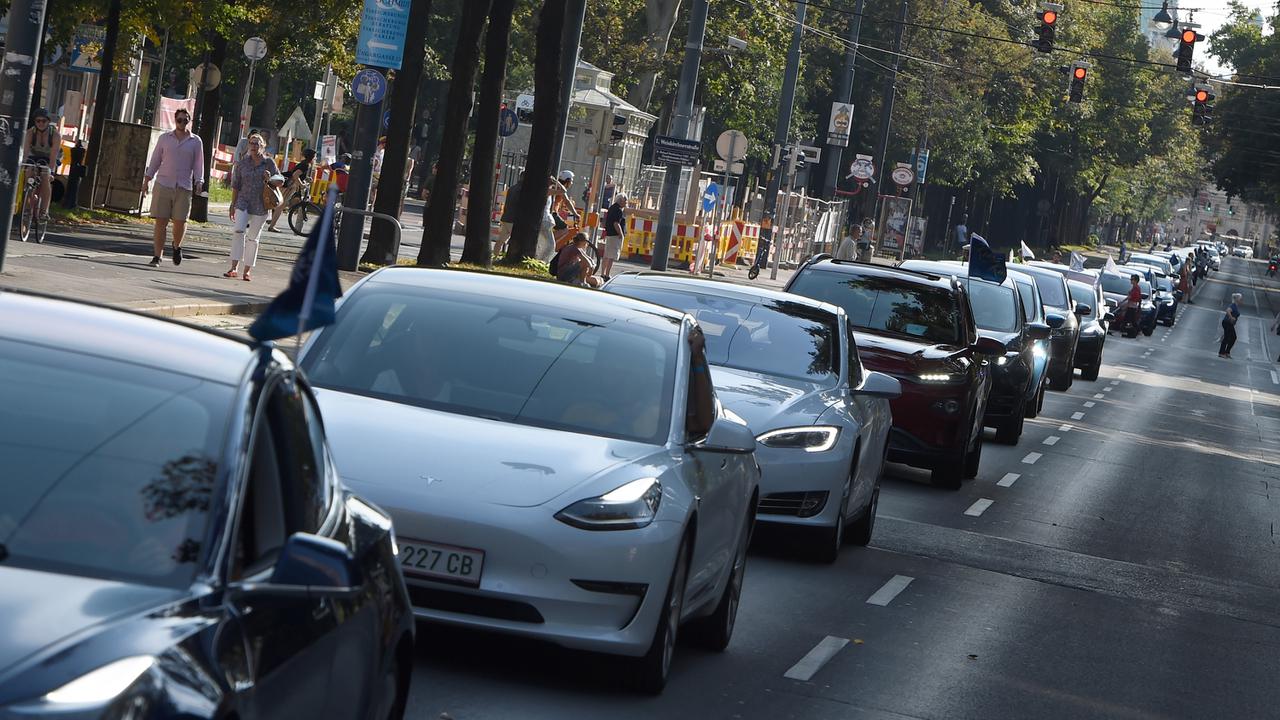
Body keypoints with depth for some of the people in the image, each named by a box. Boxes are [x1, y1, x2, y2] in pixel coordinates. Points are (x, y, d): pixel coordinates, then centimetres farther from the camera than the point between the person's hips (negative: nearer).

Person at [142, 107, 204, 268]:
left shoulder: (195, 141, 8)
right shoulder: (164, 138, 10)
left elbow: (198, 164, 7)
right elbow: (155, 160, 14)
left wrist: (198, 183, -6)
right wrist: (147, 180, 9)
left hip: (183, 187, -1)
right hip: (163, 184, 1)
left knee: (180, 221, -6)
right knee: (160, 221, -3)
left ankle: (177, 246, 24)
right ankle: (157, 256, 1)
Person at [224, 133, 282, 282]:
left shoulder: (268, 163, 1)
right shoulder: (243, 162, 4)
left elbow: (280, 181, 2)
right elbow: (235, 185, 9)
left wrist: (270, 180, -19)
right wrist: (233, 205, 8)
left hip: (260, 206, 0)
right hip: (243, 203, 0)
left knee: (252, 238, 4)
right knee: (239, 232, -16)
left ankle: (247, 271, 12)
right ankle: (233, 268, -18)